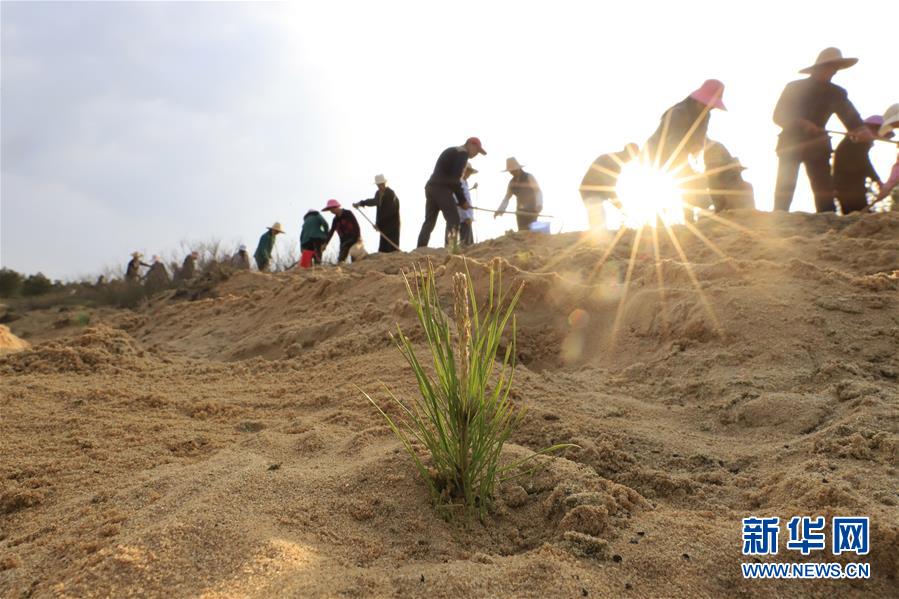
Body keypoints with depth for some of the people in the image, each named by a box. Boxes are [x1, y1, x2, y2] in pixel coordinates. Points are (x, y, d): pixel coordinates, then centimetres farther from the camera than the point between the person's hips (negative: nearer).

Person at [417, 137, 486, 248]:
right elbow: (455, 178, -11)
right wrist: (462, 200, -6)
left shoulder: (451, 152, 29)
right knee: (453, 219, -10)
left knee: (429, 221, 8)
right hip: (442, 188, -9)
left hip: (431, 187, 9)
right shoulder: (463, 153, 0)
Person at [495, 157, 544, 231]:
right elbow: (507, 197, 7)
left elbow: (538, 192, -20)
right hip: (520, 211, 6)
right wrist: (500, 209, -10)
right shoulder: (512, 182, 7)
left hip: (532, 210, -5)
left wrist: (539, 205, -39)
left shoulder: (529, 177, -10)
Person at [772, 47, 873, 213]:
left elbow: (850, 115, -4)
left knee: (825, 188, -6)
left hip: (817, 146, 3)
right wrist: (802, 123, -24)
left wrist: (861, 130, -26)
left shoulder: (836, 93, 8)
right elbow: (778, 116, -7)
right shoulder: (794, 87, 0)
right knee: (785, 187, -9)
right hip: (791, 143, -3)